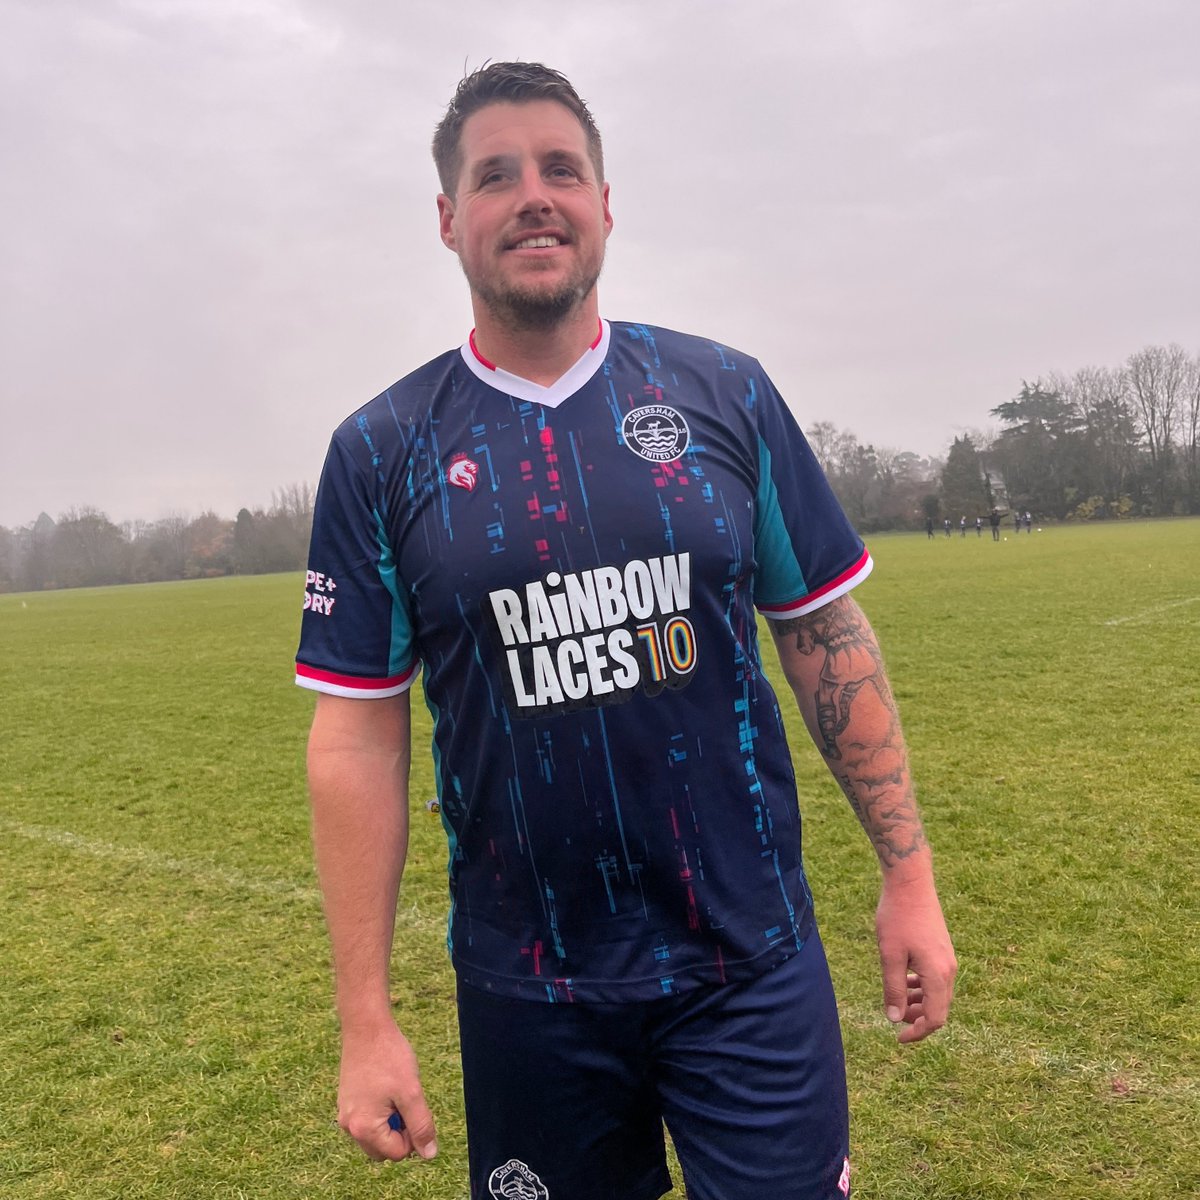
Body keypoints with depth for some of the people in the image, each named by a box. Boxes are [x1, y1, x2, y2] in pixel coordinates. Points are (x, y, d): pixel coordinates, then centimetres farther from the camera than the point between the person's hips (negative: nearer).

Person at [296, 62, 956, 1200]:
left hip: (752, 965, 1)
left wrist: (908, 874, 2)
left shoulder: (724, 393, -1)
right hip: (527, 988, 0)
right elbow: (357, 736, -4)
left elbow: (826, 635, 3)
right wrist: (366, 1020, -4)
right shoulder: (379, 451, -3)